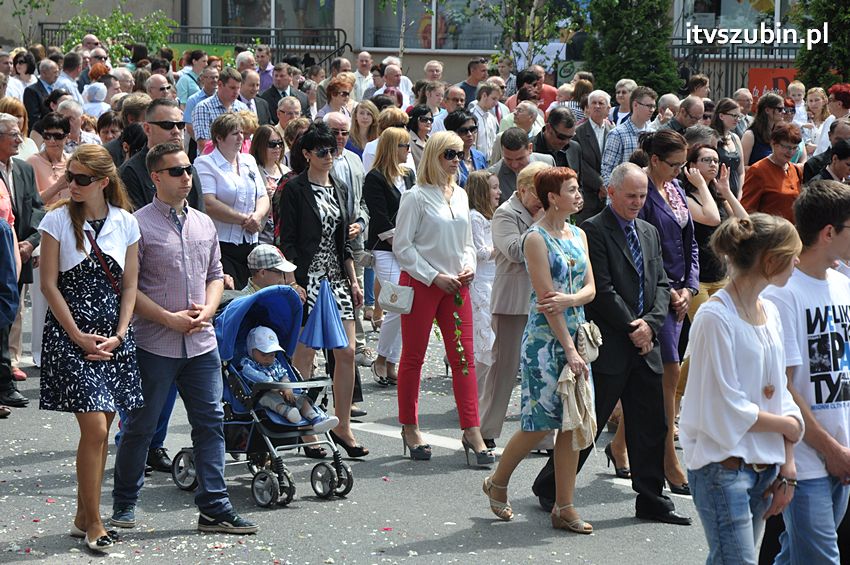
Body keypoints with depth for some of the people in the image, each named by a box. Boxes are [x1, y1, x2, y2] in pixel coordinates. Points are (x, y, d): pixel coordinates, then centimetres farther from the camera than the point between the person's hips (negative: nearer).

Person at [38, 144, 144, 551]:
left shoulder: (125, 223, 4)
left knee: (100, 430, 8)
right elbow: (50, 285, -5)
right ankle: (93, 522, 1)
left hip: (113, 337, 4)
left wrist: (118, 335, -5)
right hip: (70, 334, -4)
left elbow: (129, 286, 7)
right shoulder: (58, 220, -5)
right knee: (95, 429, -10)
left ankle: (83, 517, 20)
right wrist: (78, 336, -10)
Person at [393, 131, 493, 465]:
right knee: (413, 357, 4)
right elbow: (402, 246, -9)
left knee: (464, 358, -2)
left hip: (455, 285, 5)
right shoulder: (416, 197, -7)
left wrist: (468, 266, 1)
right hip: (420, 283, -5)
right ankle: (410, 428, 17)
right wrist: (434, 277, -13)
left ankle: (472, 433, -4)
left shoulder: (460, 195, 11)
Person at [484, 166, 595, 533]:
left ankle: (564, 507, 9)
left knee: (572, 422, 4)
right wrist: (569, 350, -16)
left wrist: (569, 299, -16)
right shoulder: (537, 238, -11)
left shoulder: (579, 235, 12)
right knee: (541, 423, -3)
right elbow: (546, 299, -15)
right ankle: (497, 482, 20)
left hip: (575, 334, 7)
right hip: (545, 338, -7)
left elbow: (590, 288, 7)